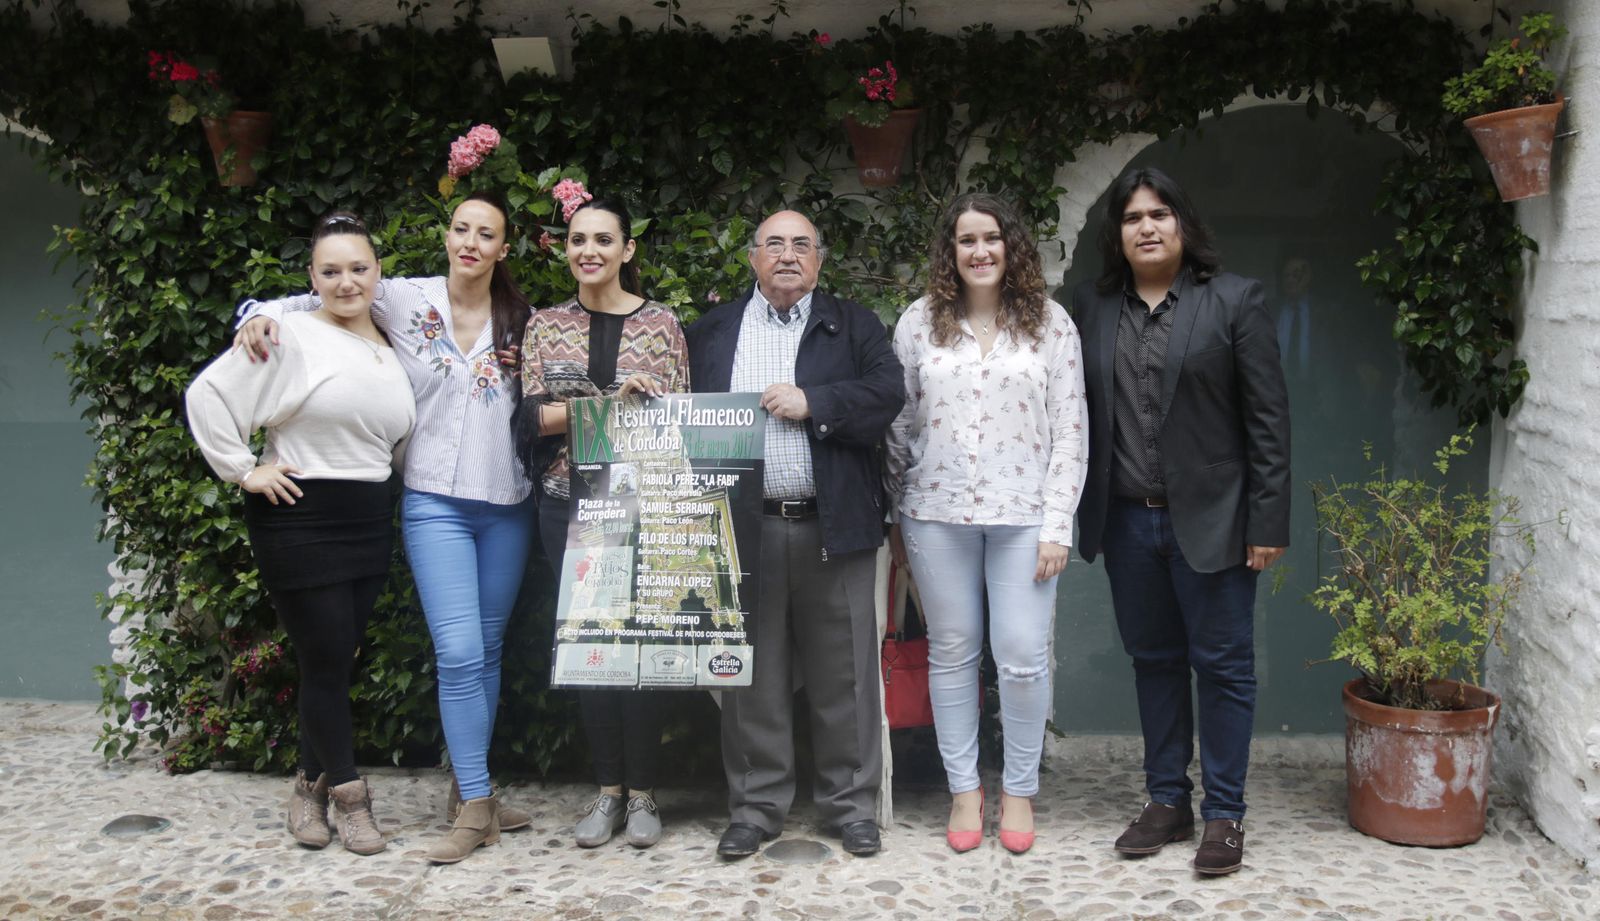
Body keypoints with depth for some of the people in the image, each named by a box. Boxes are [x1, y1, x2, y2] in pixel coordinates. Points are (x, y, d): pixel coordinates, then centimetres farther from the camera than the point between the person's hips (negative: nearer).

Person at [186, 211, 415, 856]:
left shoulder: (389, 348, 12)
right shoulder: (291, 337, -9)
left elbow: (394, 433, 25)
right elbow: (207, 395, -11)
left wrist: (378, 476, 9)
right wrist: (244, 470, -12)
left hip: (369, 523, 6)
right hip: (299, 520, -6)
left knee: (338, 659, 11)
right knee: (325, 661, -1)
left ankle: (310, 785, 26)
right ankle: (347, 792, 14)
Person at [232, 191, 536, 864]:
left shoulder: (519, 320, 7)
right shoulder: (402, 300, 0)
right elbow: (322, 299, 7)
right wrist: (263, 314, -9)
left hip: (507, 505, 3)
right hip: (435, 502, -3)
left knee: (488, 651, 9)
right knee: (459, 653, -11)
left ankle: (469, 790, 22)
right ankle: (476, 806, -2)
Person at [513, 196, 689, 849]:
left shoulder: (661, 323, 3)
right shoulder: (546, 325, 7)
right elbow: (534, 415, -4)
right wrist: (611, 399, -18)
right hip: (570, 504, 2)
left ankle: (642, 793, 13)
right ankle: (607, 789, 19)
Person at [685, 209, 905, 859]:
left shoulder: (852, 325, 10)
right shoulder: (712, 330, 15)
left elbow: (888, 391, -3)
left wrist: (813, 402, -12)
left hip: (831, 527, -1)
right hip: (742, 526, 1)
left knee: (843, 672, 5)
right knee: (752, 673, 7)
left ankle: (850, 802, 18)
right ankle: (756, 806, 18)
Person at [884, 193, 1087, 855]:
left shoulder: (1050, 324, 3)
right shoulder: (919, 324, 5)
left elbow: (1070, 430, 1)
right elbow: (900, 424, 8)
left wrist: (1058, 525, -5)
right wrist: (896, 517, 6)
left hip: (1023, 518, -1)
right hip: (937, 514, 1)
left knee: (1023, 658, -1)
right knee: (951, 654, 8)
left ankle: (1019, 789, 18)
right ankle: (963, 788, 22)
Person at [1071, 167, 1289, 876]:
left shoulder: (1235, 301, -3)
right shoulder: (1092, 306, 7)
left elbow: (1268, 419, -5)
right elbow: (1081, 411, 8)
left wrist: (1268, 523, -9)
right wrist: (1081, 512, 3)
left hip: (1210, 518, -3)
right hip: (1127, 520, 4)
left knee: (1222, 664, 5)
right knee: (1153, 660, 13)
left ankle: (1224, 814, 17)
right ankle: (1168, 801, 27)